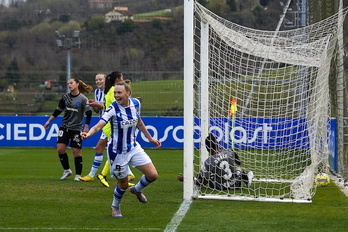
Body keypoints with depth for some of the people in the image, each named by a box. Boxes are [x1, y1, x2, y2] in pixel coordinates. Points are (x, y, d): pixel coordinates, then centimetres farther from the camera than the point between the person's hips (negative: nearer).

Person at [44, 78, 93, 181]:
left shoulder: (83, 99, -9)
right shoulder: (65, 97, 4)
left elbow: (89, 113, -8)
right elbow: (58, 110, 13)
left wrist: (86, 127, -13)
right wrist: (49, 121, 13)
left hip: (76, 129, -4)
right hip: (64, 127, 4)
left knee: (76, 151, -2)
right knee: (60, 149, -6)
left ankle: (78, 175, 8)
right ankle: (67, 170, 12)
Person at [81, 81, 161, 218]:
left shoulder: (136, 103, -6)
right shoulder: (113, 109, -22)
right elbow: (99, 125, -33)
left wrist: (149, 138, 22)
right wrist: (89, 133, -54)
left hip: (134, 148, 5)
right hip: (117, 152, -5)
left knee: (153, 175, -1)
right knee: (123, 184, 6)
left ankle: (137, 190, 32)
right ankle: (115, 206, 38)